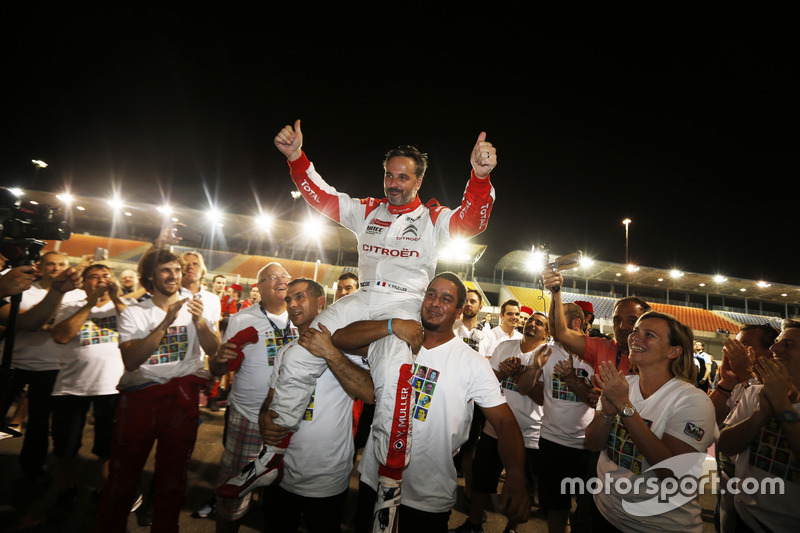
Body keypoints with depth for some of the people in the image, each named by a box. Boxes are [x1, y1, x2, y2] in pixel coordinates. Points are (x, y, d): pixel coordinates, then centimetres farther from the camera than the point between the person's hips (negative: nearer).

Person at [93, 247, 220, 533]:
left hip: (182, 398, 1)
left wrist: (199, 321, -24)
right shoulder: (134, 313, -1)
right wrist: (165, 323, -25)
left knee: (173, 475, 14)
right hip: (139, 395, -1)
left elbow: (214, 350, -7)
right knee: (123, 474, 9)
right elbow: (130, 361, -16)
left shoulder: (194, 304, 3)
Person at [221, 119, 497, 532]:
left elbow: (471, 221, -11)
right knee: (298, 358, -11)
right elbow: (320, 195, 15)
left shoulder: (433, 218, 7)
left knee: (391, 376, -30)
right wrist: (296, 158, 1)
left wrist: (479, 176, -29)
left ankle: (390, 481, -11)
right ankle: (271, 453, 6)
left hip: (405, 304, -4)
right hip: (361, 298, 4)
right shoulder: (367, 211, 17)